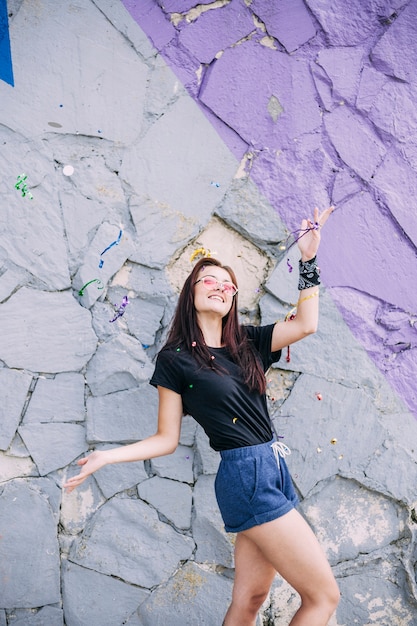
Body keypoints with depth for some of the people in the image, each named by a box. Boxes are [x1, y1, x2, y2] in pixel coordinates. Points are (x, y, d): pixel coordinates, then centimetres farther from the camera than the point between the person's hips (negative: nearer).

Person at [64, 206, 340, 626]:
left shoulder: (247, 343, 10)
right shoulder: (175, 359, -5)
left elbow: (305, 324, 3)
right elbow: (166, 439, -1)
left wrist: (308, 259, 2)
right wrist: (108, 456, -12)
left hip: (274, 472, 6)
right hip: (247, 476, -6)